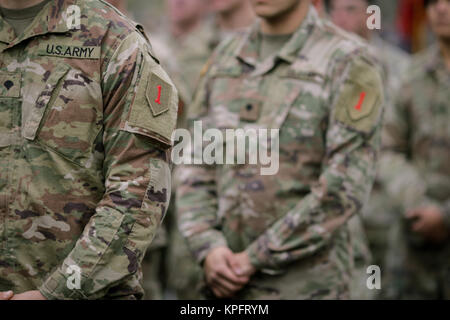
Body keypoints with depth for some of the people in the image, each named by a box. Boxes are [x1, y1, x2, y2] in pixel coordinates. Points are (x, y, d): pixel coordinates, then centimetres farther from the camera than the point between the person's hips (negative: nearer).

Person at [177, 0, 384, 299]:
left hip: (307, 284, -5)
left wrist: (254, 258, -14)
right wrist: (209, 249, -8)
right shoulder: (225, 59, 11)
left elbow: (346, 188, -15)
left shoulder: (349, 64, -8)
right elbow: (197, 168, 9)